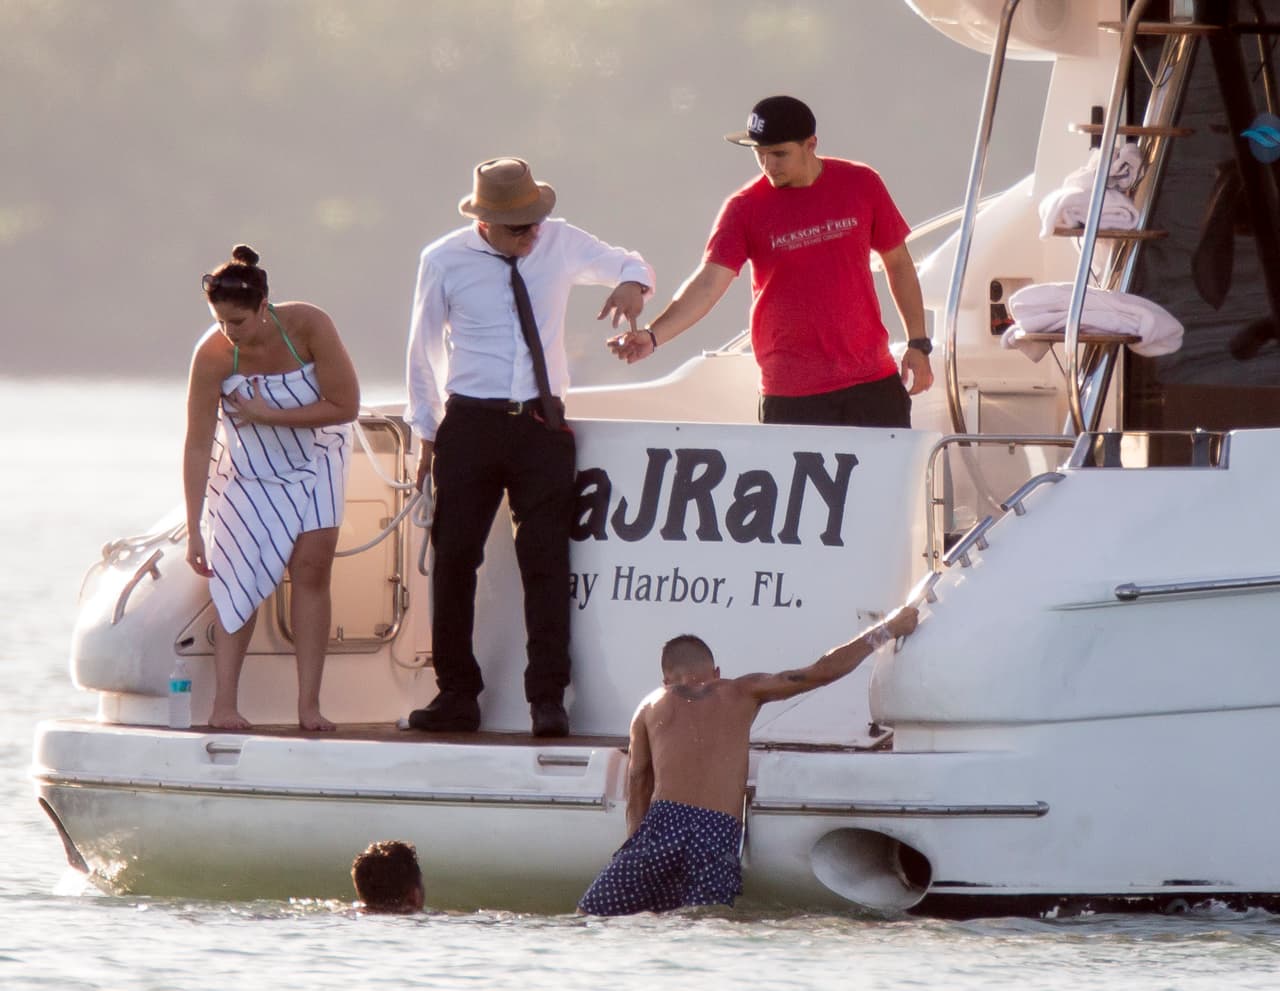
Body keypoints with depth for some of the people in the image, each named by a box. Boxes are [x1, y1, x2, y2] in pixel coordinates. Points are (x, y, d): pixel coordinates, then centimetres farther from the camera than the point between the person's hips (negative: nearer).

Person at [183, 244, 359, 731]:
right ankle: (224, 704, -11)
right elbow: (197, 446, -24)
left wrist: (269, 416, -27)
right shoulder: (213, 355, -28)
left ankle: (309, 705, -8)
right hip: (249, 469, -1)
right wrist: (194, 531, -24)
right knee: (241, 576, -8)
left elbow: (345, 406, -23)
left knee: (312, 569, -8)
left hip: (315, 459, 1)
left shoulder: (308, 326, -28)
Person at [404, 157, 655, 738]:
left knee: (546, 559, -5)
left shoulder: (562, 244, 3)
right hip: (470, 424, -1)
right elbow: (424, 351, 9)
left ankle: (548, 699, -4)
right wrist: (428, 433, 10)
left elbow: (626, 265, 21)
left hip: (542, 424, 1)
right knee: (455, 558, 1)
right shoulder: (443, 262, -1)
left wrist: (632, 282, -4)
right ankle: (456, 697, 10)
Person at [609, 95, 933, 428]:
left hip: (872, 384, 2)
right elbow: (708, 283, -14)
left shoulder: (860, 185, 2)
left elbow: (898, 263, 12)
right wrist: (653, 335, -29)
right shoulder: (745, 208, -5)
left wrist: (918, 344, 8)